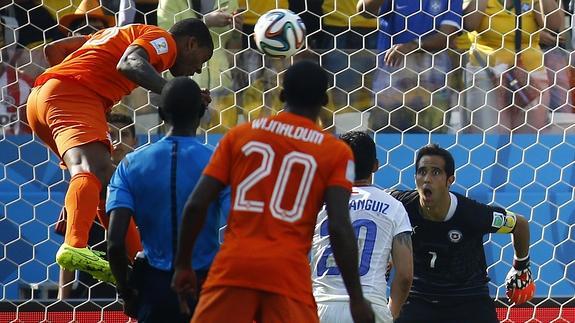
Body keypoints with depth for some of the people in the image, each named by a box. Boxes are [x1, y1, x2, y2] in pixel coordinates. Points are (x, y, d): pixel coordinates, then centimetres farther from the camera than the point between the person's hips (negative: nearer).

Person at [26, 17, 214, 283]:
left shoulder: (123, 34, 32)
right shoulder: (163, 40, 4)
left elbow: (54, 49, 32)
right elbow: (130, 64, -20)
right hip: (74, 95, -10)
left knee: (108, 181, 18)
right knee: (93, 170, -30)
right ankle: (74, 246, -54)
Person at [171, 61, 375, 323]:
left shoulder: (240, 134, 11)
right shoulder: (336, 152, 5)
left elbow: (196, 204, 5)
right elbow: (339, 227, -6)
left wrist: (183, 265, 16)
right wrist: (356, 298, -3)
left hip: (234, 266, 2)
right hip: (289, 274, -2)